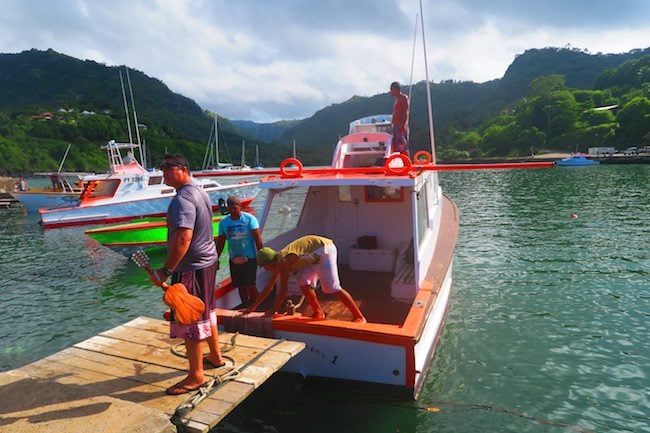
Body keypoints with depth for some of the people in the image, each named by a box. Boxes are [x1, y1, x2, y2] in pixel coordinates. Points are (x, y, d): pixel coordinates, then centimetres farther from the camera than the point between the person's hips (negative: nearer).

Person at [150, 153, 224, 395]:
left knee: (190, 321, 1)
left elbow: (183, 237, -30)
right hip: (207, 261, 10)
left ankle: (196, 376, 13)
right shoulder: (200, 192, 10)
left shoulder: (183, 198, -20)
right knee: (206, 312, 22)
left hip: (191, 267, -10)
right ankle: (216, 356, 38)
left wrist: (165, 271, -26)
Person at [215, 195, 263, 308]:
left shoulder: (249, 219, -7)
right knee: (241, 286, 9)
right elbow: (220, 242, 10)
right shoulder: (223, 222, 3)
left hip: (249, 258, -4)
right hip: (234, 259, 4)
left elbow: (257, 238, -8)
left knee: (250, 285, -7)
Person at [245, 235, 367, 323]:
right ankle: (319, 313, 14)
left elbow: (283, 290, -21)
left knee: (331, 288, -11)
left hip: (325, 250, -9)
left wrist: (273, 311, -12)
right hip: (316, 255, 9)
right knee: (303, 283, 1)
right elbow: (269, 287, 15)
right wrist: (253, 307, 16)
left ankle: (359, 317, -5)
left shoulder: (283, 261, -20)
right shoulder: (278, 262, 8)